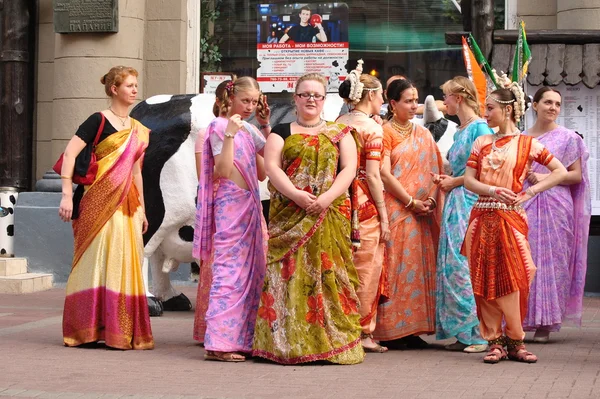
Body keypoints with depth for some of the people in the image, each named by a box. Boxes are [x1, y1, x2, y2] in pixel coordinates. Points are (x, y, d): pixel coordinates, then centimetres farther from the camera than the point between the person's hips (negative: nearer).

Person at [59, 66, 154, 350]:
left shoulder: (137, 129, 17)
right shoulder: (99, 121, -5)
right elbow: (70, 154, -11)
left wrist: (141, 208, 20)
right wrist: (67, 195, -18)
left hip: (125, 204, 7)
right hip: (98, 201, -7)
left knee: (126, 264, 6)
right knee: (98, 262, -9)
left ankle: (125, 331, 12)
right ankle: (88, 329, -4)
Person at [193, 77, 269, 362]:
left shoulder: (250, 131, 16)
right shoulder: (220, 127, -6)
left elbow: (262, 172, 14)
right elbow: (223, 171, -16)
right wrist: (230, 134, -21)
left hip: (250, 205, 8)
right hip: (230, 206, -8)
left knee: (252, 272, 7)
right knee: (229, 270, -12)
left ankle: (243, 338, 11)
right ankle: (219, 342, -13)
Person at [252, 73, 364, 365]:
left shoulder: (340, 133, 14)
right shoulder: (281, 132, 13)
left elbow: (349, 169, 3)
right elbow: (271, 167, 0)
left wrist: (327, 197, -13)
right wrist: (296, 195, -15)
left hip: (331, 216, 0)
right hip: (289, 217, 0)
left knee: (328, 274, -4)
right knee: (289, 274, -6)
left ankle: (331, 341, -2)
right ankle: (289, 342, -5)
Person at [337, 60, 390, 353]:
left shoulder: (338, 125, 9)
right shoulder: (372, 128, -8)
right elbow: (373, 175, -13)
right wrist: (384, 216, -9)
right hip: (365, 205, -6)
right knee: (366, 270, 1)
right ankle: (363, 333, 5)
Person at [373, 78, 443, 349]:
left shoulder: (423, 134, 16)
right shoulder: (386, 132, -2)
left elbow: (434, 171, 13)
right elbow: (385, 174, -10)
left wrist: (431, 200, -4)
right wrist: (412, 202, -12)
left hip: (423, 213, 6)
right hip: (396, 210, -6)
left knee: (420, 267, 4)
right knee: (396, 265, -7)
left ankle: (413, 329, 8)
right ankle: (391, 330, -4)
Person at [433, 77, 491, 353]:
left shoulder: (480, 128, -10)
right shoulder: (460, 131, 18)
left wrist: (454, 181, -7)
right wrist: (444, 179, 8)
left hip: (472, 203, -9)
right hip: (455, 204, 9)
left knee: (468, 266, -10)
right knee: (453, 266, 6)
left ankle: (480, 333, -7)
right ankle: (462, 333, 9)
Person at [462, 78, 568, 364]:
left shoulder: (527, 144, 2)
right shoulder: (482, 143, 11)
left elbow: (561, 172, 0)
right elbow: (468, 180, 5)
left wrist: (531, 191, -10)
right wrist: (493, 191, -13)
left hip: (510, 219, -3)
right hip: (482, 218, 3)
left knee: (513, 279, -5)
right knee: (486, 281, 1)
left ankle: (514, 340, 7)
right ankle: (494, 341, 7)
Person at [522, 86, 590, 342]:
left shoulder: (568, 138, 6)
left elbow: (576, 175, 1)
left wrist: (545, 177, -10)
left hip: (555, 206, -2)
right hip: (524, 206, 2)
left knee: (551, 262, -5)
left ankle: (546, 323, -1)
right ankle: (521, 320, 0)